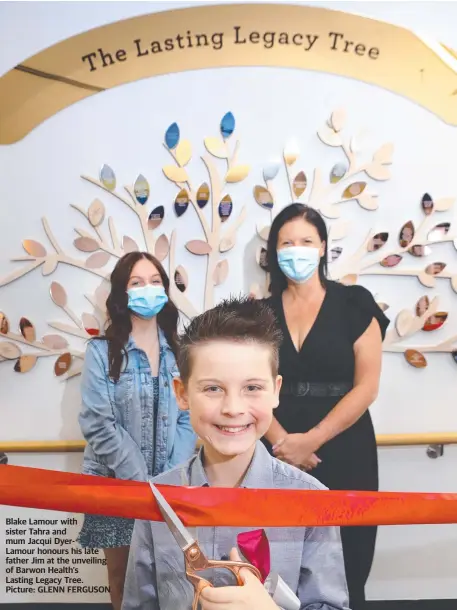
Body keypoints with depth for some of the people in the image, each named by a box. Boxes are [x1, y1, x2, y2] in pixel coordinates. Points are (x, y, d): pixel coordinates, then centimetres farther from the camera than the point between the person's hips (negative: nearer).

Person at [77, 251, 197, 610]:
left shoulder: (179, 351, 4)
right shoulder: (102, 351, -6)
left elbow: (189, 419, 0)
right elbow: (99, 423, -12)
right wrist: (140, 479, -16)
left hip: (170, 484, 2)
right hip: (116, 483, -2)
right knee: (123, 578, 12)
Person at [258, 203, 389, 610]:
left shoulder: (354, 304, -2)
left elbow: (366, 386, -7)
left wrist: (311, 440, -13)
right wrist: (281, 441, -13)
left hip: (344, 456, -1)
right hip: (278, 459, 2)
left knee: (344, 573, 10)